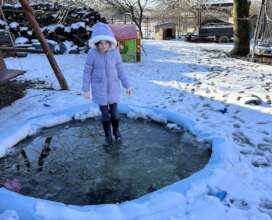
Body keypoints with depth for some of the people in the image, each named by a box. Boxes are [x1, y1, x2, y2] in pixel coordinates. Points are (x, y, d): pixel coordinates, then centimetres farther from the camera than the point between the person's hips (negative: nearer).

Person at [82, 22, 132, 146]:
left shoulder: (115, 52, -11)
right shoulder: (92, 53, -15)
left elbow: (120, 70, -2)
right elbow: (87, 72, -7)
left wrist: (127, 85, 1)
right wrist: (86, 90, -5)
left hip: (113, 88, 1)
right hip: (99, 89, -1)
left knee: (114, 112, 9)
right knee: (105, 114, 7)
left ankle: (116, 131, 35)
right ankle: (108, 135, 29)